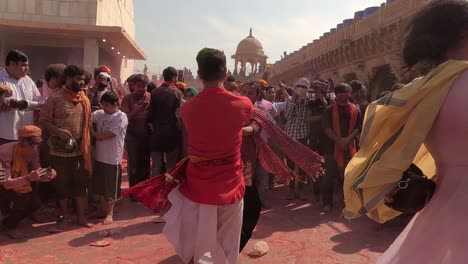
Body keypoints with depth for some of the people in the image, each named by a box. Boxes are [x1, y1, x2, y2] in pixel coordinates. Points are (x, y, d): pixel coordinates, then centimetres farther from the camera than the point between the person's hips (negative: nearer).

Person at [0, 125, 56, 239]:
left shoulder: (33, 152, -12)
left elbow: (37, 174, -5)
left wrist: (48, 175, -27)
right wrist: (28, 178, -50)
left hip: (19, 187, 6)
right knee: (24, 198, -29)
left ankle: (9, 223, 13)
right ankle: (10, 226, -5)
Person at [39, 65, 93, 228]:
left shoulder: (85, 100, 6)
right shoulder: (55, 99, -8)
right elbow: (43, 121, -8)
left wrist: (87, 145, 5)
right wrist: (58, 131, -24)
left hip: (80, 150, 4)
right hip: (60, 151, -4)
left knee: (81, 183, 8)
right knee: (62, 184, 8)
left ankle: (81, 216, 20)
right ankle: (64, 216, 25)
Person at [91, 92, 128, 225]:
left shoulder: (121, 117, -13)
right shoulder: (100, 114, 6)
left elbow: (108, 134, -17)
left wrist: (93, 133, -5)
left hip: (113, 158, -6)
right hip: (99, 156, 6)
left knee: (110, 187, 6)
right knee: (100, 185, 18)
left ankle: (110, 214, 20)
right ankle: (103, 209, 36)